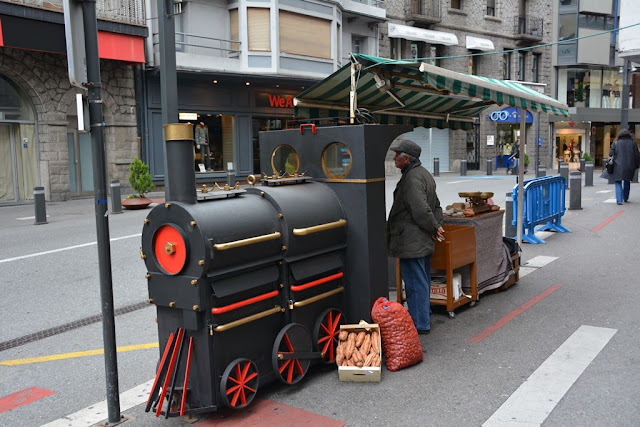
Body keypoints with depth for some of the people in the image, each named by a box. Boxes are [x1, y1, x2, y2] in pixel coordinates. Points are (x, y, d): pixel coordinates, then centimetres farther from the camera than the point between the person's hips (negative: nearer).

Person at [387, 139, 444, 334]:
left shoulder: (412, 179, -20)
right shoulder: (424, 174, 15)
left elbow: (421, 210, -25)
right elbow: (436, 205, 21)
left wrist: (433, 228, -11)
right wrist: (437, 226, 12)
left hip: (411, 243, -11)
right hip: (424, 242, 11)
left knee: (415, 282, -2)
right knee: (423, 280, 20)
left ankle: (420, 324, 6)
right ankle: (424, 317, 33)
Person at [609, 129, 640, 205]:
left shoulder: (615, 143, 2)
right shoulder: (633, 143, 4)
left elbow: (610, 154, -1)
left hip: (618, 166, -2)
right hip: (629, 167, 2)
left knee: (618, 183, 2)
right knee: (627, 181, 22)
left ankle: (619, 200, -12)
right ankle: (625, 198, 32)